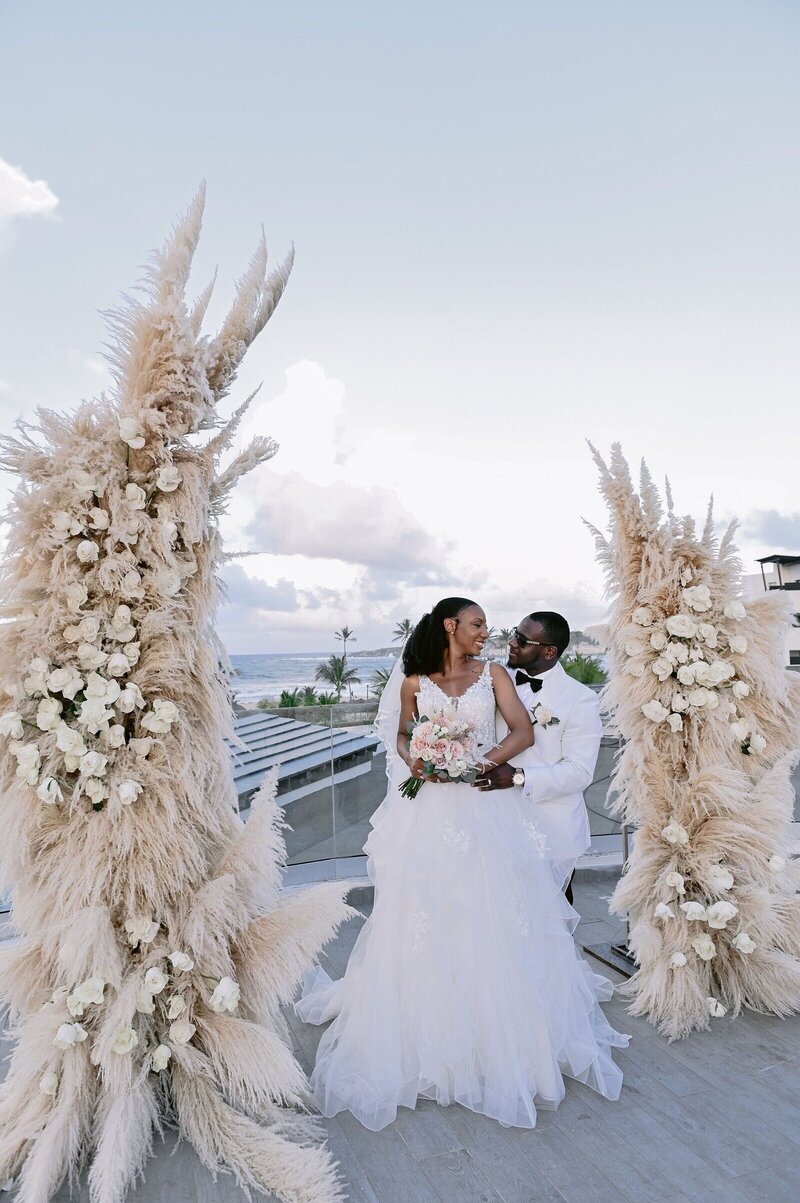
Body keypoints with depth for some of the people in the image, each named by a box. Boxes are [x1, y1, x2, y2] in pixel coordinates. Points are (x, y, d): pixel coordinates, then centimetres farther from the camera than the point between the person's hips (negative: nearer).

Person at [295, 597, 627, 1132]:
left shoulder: (493, 674, 5)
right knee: (426, 917, 3)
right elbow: (398, 735, 13)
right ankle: (429, 1032, 21)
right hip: (431, 811, 0)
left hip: (488, 806, 1)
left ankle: (501, 1035, 24)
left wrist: (480, 761, -17)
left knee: (493, 917, 4)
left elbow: (523, 731, -3)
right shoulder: (413, 681, 5)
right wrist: (413, 762, -8)